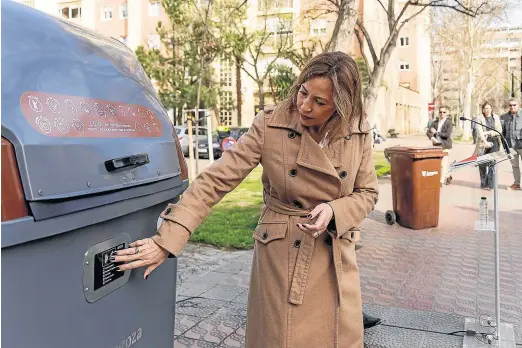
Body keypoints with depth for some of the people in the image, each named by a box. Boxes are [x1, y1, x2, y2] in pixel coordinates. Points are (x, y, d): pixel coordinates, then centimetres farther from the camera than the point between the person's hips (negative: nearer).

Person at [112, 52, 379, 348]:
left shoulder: (359, 132, -7)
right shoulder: (270, 126, -14)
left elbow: (367, 193, 4)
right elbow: (216, 181, -17)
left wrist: (334, 211, -19)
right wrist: (167, 239, -24)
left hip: (337, 259, 3)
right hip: (282, 257, -2)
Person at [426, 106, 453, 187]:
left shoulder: (449, 123, -4)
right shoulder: (435, 122, 10)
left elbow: (447, 135, -16)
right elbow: (428, 132, 2)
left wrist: (436, 132, -11)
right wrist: (432, 138, -18)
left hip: (445, 146, -6)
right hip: (437, 146, 6)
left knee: (443, 164, -7)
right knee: (438, 164, 13)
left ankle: (441, 181, -1)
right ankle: (448, 177, 35)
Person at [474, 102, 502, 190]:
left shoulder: (496, 117, 10)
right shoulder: (479, 118, 1)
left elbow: (499, 130, 4)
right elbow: (479, 131, -12)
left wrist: (488, 132, -11)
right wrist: (485, 142, -24)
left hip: (494, 142, 1)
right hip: (483, 143, -1)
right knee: (482, 164, 1)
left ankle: (489, 184, -6)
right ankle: (483, 183, 14)